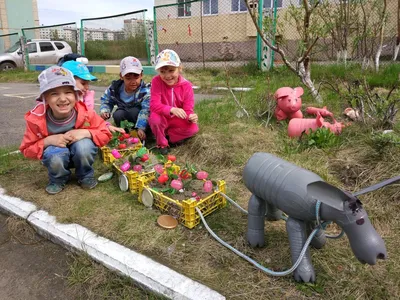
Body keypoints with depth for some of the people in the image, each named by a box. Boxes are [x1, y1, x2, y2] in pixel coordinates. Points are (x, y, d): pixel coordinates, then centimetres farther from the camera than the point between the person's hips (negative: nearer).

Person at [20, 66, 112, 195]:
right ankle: (58, 180, 1)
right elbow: (27, 150, -13)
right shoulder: (36, 118, -23)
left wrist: (86, 133, -33)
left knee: (84, 145, -33)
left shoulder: (85, 113, -24)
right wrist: (48, 141, -31)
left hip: (82, 152, 1)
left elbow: (105, 134, -15)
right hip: (56, 155, 0)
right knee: (55, 155, -35)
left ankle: (86, 176, -2)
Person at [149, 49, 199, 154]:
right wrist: (172, 109, -46)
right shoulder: (156, 81, -18)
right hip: (162, 119, -1)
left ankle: (166, 135, -4)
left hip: (178, 120, 2)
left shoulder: (186, 85, -14)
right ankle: (162, 143, -7)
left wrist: (191, 117, -41)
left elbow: (188, 110, -15)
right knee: (155, 118, -36)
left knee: (193, 128, -24)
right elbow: (154, 105, -28)